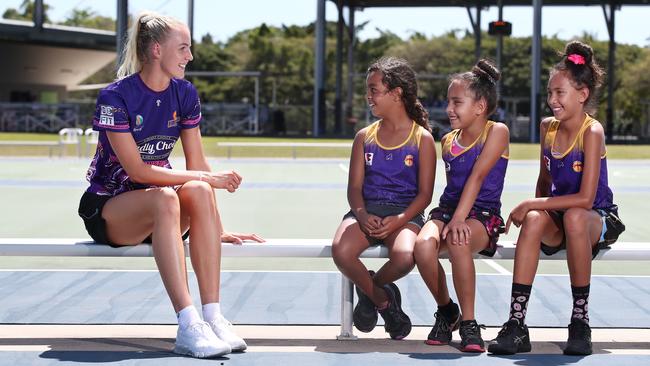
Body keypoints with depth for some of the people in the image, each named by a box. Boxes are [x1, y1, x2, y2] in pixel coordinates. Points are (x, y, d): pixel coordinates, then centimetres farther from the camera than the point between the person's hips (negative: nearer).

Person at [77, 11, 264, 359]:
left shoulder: (185, 94, 3)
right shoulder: (115, 97, -15)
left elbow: (197, 163, 3)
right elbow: (137, 171, -20)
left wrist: (218, 229, -4)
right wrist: (207, 177, -23)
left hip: (157, 205, 5)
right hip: (106, 206, -5)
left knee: (198, 193, -30)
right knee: (165, 198, -38)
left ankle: (213, 317, -36)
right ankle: (188, 327, -45)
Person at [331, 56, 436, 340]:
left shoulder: (422, 139, 4)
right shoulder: (364, 138, 14)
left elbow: (425, 193, 0)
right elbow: (355, 187, 8)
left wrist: (398, 220, -17)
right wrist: (361, 215, -15)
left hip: (405, 213, -2)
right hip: (367, 211, 3)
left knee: (404, 257, -38)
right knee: (341, 251, -33)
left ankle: (369, 288, 2)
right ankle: (383, 300, -2)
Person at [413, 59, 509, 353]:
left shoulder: (496, 131, -4)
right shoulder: (448, 141, 15)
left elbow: (477, 177, -16)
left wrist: (459, 218, -26)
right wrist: (450, 217, 7)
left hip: (482, 215, -5)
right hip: (446, 208, 5)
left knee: (458, 243, -40)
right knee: (424, 245, -30)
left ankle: (468, 322, -23)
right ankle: (446, 311, -3)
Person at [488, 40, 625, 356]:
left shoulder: (592, 132, -17)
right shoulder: (547, 127, 2)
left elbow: (585, 199, -24)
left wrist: (529, 204, -22)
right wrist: (535, 208, -1)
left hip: (598, 219, -5)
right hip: (557, 216, 5)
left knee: (574, 217, -39)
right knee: (534, 220, -30)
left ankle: (581, 321, -26)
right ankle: (516, 324, -35)